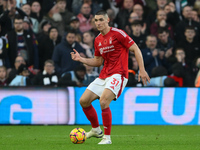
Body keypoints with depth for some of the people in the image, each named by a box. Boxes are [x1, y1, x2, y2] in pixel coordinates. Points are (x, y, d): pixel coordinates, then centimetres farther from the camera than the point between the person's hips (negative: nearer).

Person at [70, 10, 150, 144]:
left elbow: (136, 49, -9)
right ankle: (96, 130, 25)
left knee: (103, 101, -27)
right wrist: (81, 59, 8)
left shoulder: (117, 33, -9)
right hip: (103, 76, 8)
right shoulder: (98, 40, 13)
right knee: (84, 101, 4)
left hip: (118, 75, -8)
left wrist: (142, 70, -16)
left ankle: (107, 137, -15)